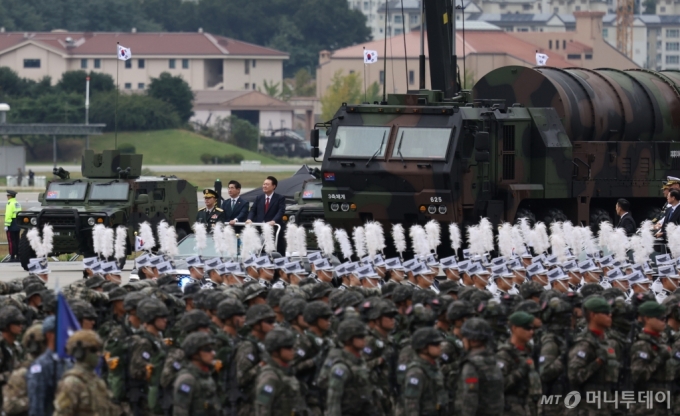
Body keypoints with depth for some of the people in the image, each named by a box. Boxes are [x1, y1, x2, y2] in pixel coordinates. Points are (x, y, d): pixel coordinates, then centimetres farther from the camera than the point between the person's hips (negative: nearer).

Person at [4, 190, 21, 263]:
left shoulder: (10, 204, -14)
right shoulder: (18, 204, 13)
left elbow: (8, 215, -20)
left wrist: (6, 225, -20)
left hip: (11, 224, -8)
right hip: (18, 225, 8)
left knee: (11, 241, -6)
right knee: (17, 241, 11)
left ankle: (12, 257, -8)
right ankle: (17, 257, 13)